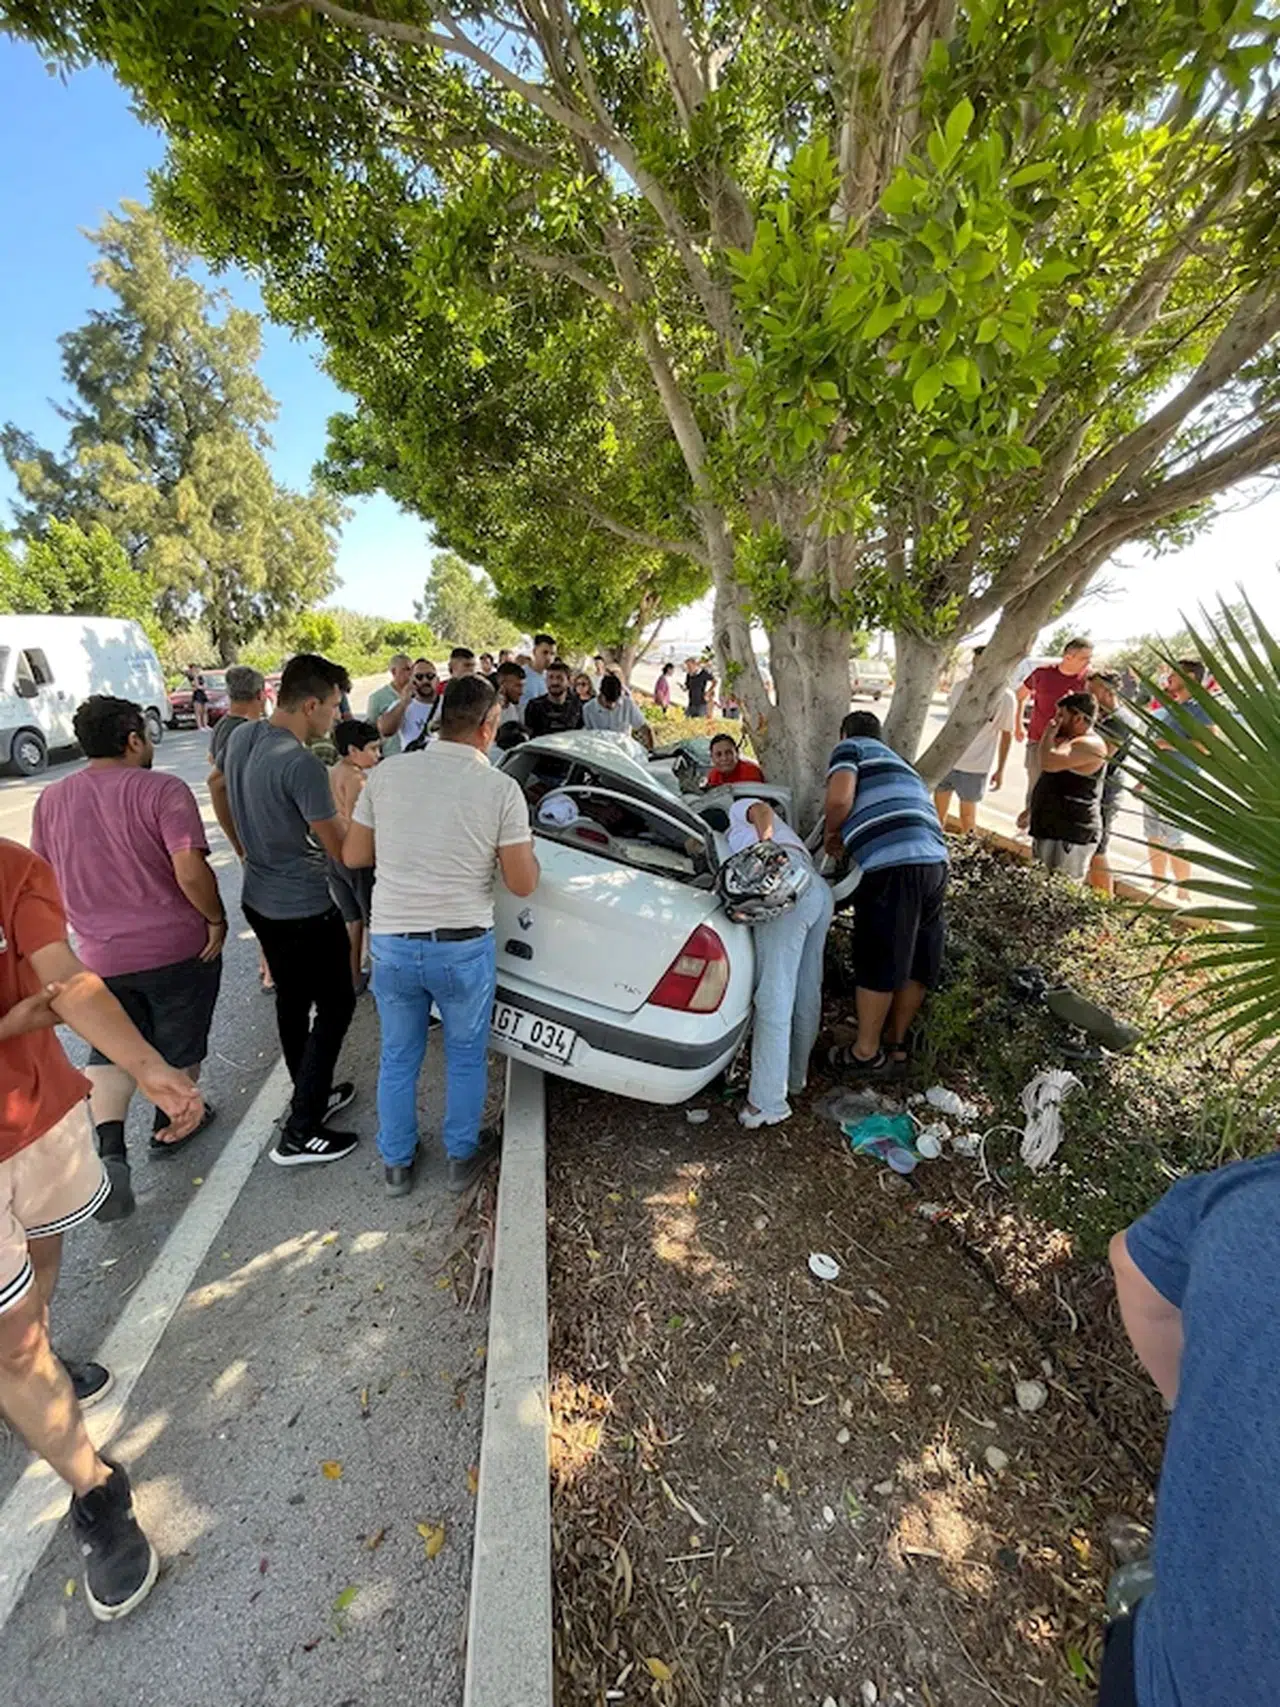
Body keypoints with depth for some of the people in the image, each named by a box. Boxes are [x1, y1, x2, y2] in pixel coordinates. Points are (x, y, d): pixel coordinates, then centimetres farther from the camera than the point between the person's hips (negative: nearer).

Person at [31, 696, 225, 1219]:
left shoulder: (51, 800, 2)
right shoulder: (161, 790, -16)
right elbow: (191, 872, -26)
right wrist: (217, 919, -11)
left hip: (101, 954, 4)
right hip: (177, 946, -4)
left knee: (112, 1050, 20)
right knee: (179, 1046, 18)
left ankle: (110, 1151, 6)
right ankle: (169, 1126, 37)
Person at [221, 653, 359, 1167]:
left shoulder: (241, 737, 1)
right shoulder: (302, 765, -27)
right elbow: (341, 850, -19)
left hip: (259, 899, 9)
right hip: (304, 909, -9)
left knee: (292, 1001, 21)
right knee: (335, 1007, 5)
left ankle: (313, 1096, 38)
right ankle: (299, 1135, 11)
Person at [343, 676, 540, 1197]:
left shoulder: (386, 775, -4)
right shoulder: (501, 789, -12)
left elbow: (353, 855, 4)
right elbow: (522, 883, -10)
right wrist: (527, 848, 10)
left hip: (391, 943, 3)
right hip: (463, 948, -2)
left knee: (397, 1058, 22)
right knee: (466, 1057, 21)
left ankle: (397, 1164, 40)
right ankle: (463, 1157, 39)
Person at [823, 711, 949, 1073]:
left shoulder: (850, 748, 11)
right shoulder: (897, 761, 33)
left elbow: (839, 799, -7)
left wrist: (831, 833, 10)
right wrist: (848, 839, 41)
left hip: (892, 864, -8)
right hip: (935, 861, 8)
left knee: (877, 962, 4)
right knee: (916, 961, 16)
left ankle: (866, 1052, 16)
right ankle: (895, 1043, 31)